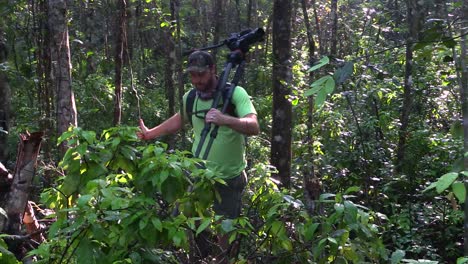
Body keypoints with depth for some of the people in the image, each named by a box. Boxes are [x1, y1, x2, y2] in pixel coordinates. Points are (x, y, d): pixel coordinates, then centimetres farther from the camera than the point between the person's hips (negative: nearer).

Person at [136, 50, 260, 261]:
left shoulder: (235, 93, -17)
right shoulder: (190, 97, -1)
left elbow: (254, 127, -29)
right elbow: (179, 120, 20)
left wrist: (224, 119, -45)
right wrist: (150, 133, 21)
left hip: (229, 179, -4)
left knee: (225, 233, 6)